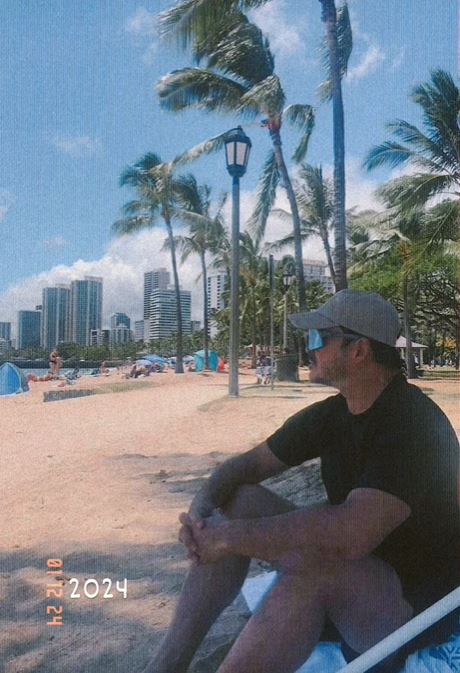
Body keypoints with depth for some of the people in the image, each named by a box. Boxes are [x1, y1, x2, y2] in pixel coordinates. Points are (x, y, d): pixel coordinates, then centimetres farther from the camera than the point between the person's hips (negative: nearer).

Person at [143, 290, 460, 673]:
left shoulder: (415, 424, -25)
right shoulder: (329, 414, 0)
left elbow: (354, 532, -38)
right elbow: (246, 465, 4)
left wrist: (231, 535, -31)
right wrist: (203, 505, -19)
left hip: (416, 600, -8)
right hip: (344, 571, 8)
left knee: (309, 562, -37)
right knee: (239, 500, -5)